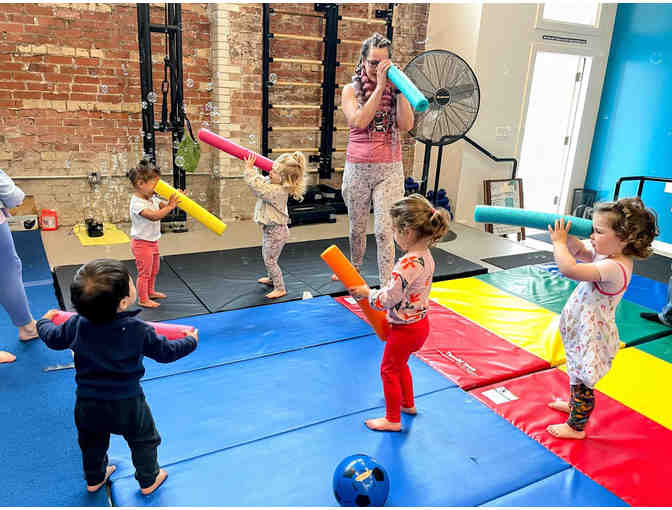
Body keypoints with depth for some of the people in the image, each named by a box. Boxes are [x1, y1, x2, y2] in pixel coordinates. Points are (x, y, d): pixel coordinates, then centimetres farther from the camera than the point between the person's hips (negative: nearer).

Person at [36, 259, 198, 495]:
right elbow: (165, 352, -12)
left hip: (87, 403, 4)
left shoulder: (77, 324, -15)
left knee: (92, 443, 29)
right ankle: (148, 480, 39)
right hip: (127, 404, -3)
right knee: (144, 441, 22)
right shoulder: (138, 330, -25)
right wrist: (190, 341, 7)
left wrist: (45, 321, 27)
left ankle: (94, 479, 51)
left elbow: (54, 339, 4)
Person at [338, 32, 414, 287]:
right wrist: (379, 87, -16)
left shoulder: (395, 91, 4)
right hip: (357, 168, 1)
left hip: (389, 170, -1)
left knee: (384, 231, -7)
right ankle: (354, 269, 39)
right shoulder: (351, 90, 2)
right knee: (357, 227, 15)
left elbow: (406, 125, -11)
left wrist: (399, 88, -12)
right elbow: (359, 121, -16)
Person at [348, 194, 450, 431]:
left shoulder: (407, 264, -32)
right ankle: (408, 403, 47)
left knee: (389, 369, 11)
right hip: (420, 322, 9)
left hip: (405, 329, -9)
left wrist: (367, 293, -11)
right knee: (400, 365, 29)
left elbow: (389, 299, -27)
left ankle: (393, 419, 26)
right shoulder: (426, 256, -3)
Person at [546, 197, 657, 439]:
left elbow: (569, 268, -42)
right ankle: (575, 404, 54)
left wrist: (559, 242, -27)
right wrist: (566, 236, -13)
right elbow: (579, 251, 7)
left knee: (582, 383, 9)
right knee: (577, 376, 30)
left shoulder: (613, 268, -33)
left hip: (591, 337, -10)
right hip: (584, 333, 10)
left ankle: (576, 427, 28)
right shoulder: (609, 256, -4)